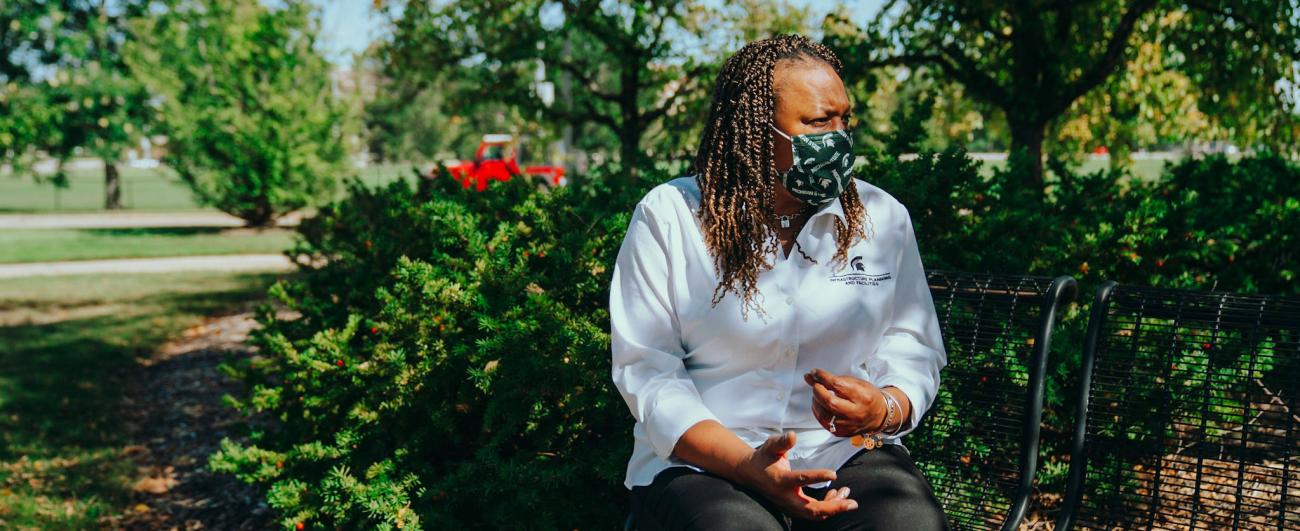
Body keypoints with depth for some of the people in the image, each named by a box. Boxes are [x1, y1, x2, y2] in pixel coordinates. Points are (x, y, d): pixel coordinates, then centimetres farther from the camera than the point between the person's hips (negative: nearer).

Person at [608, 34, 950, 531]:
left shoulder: (883, 218, 8)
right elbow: (646, 369, -6)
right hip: (703, 462, -2)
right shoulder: (667, 216, -1)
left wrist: (883, 410, -15)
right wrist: (748, 466, -20)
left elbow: (913, 353, 10)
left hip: (849, 453, 2)